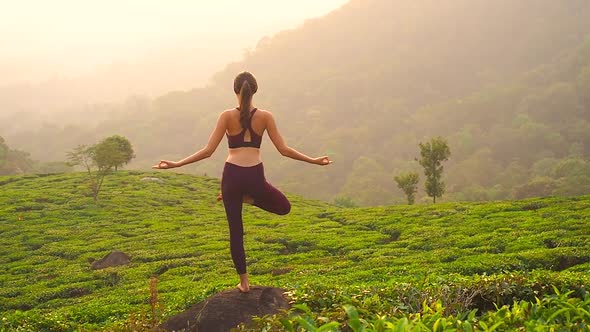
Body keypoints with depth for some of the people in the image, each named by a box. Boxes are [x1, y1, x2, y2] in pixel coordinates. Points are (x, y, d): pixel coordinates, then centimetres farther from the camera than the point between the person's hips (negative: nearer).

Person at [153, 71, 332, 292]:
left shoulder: (227, 116, -2)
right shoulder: (265, 116, 0)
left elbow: (208, 151, -7)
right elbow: (284, 150, 1)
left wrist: (176, 164, -4)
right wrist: (313, 161, 12)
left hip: (232, 176, 0)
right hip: (255, 176, 0)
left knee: (235, 231, 10)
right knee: (284, 207, 27)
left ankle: (244, 281, 11)